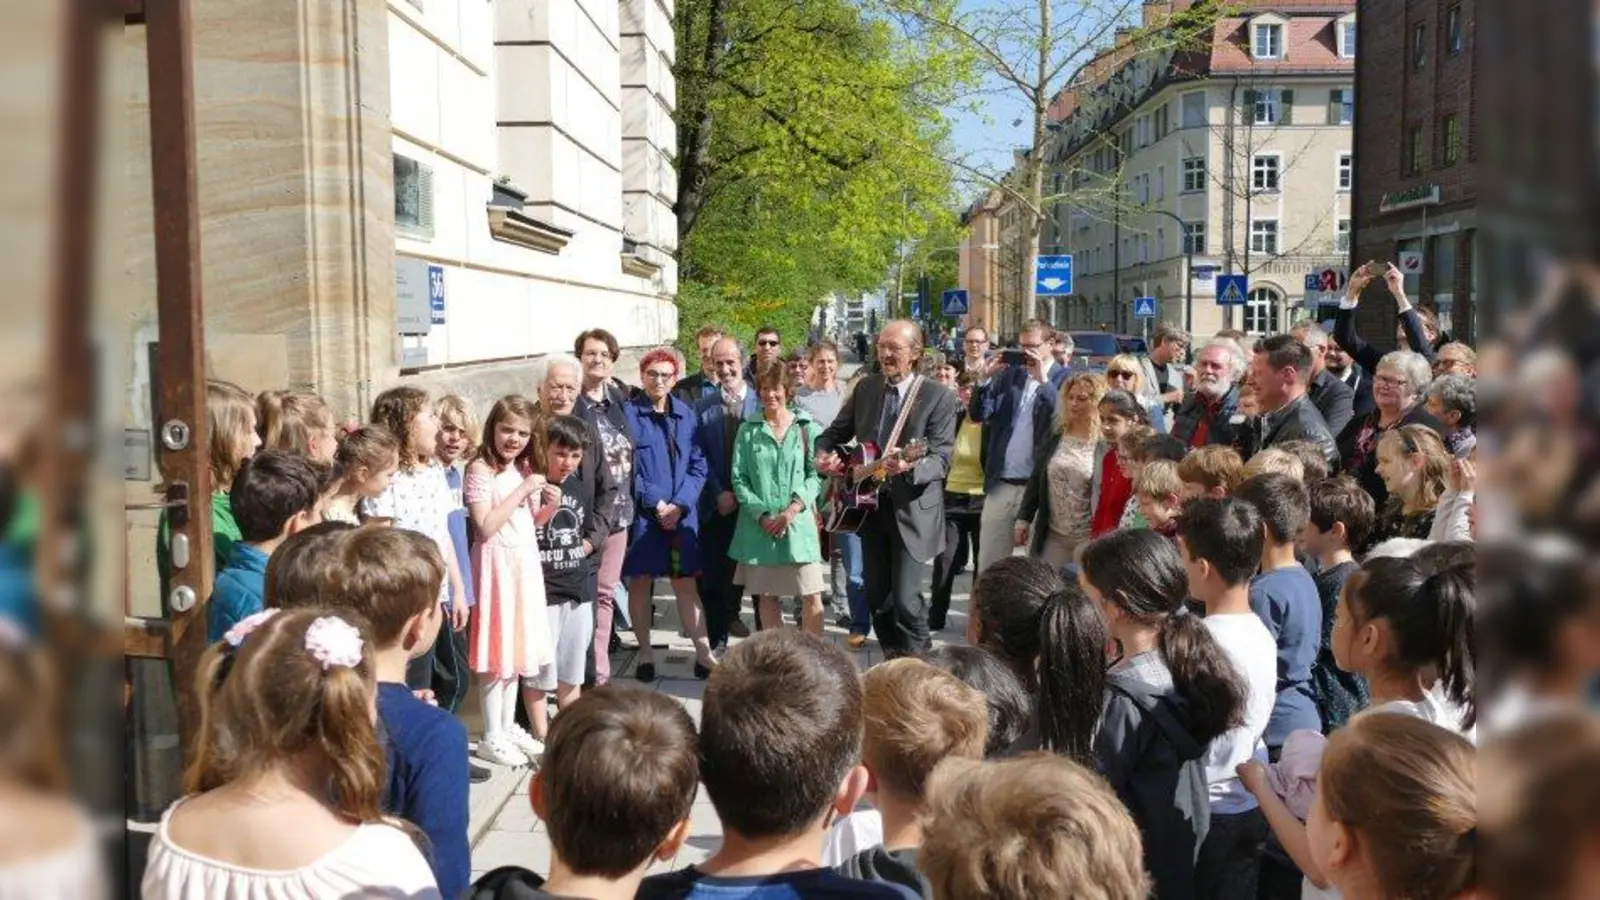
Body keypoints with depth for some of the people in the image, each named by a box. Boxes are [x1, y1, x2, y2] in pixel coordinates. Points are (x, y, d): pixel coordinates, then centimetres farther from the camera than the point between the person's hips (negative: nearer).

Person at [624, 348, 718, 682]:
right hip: (640, 514, -2)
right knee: (639, 582, 6)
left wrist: (680, 505, -9)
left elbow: (698, 465, 4)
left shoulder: (686, 415, 6)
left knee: (685, 583, 6)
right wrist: (656, 502, -12)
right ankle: (645, 654, 17)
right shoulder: (627, 413, -5)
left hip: (681, 514, 2)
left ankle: (704, 654, 9)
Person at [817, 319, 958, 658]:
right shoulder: (865, 387, 5)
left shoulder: (939, 397, -11)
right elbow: (835, 432, 13)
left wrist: (910, 467, -38)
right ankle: (892, 660, 30)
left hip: (913, 510, -5)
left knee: (905, 598, -10)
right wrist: (824, 454, -10)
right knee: (876, 596, 13)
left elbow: (942, 458, -17)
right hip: (871, 504, 5)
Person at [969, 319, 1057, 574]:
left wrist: (1042, 379, -20)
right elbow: (977, 415, 6)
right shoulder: (1008, 375, 10)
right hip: (1001, 484, 4)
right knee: (988, 563, 8)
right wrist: (985, 378, -7)